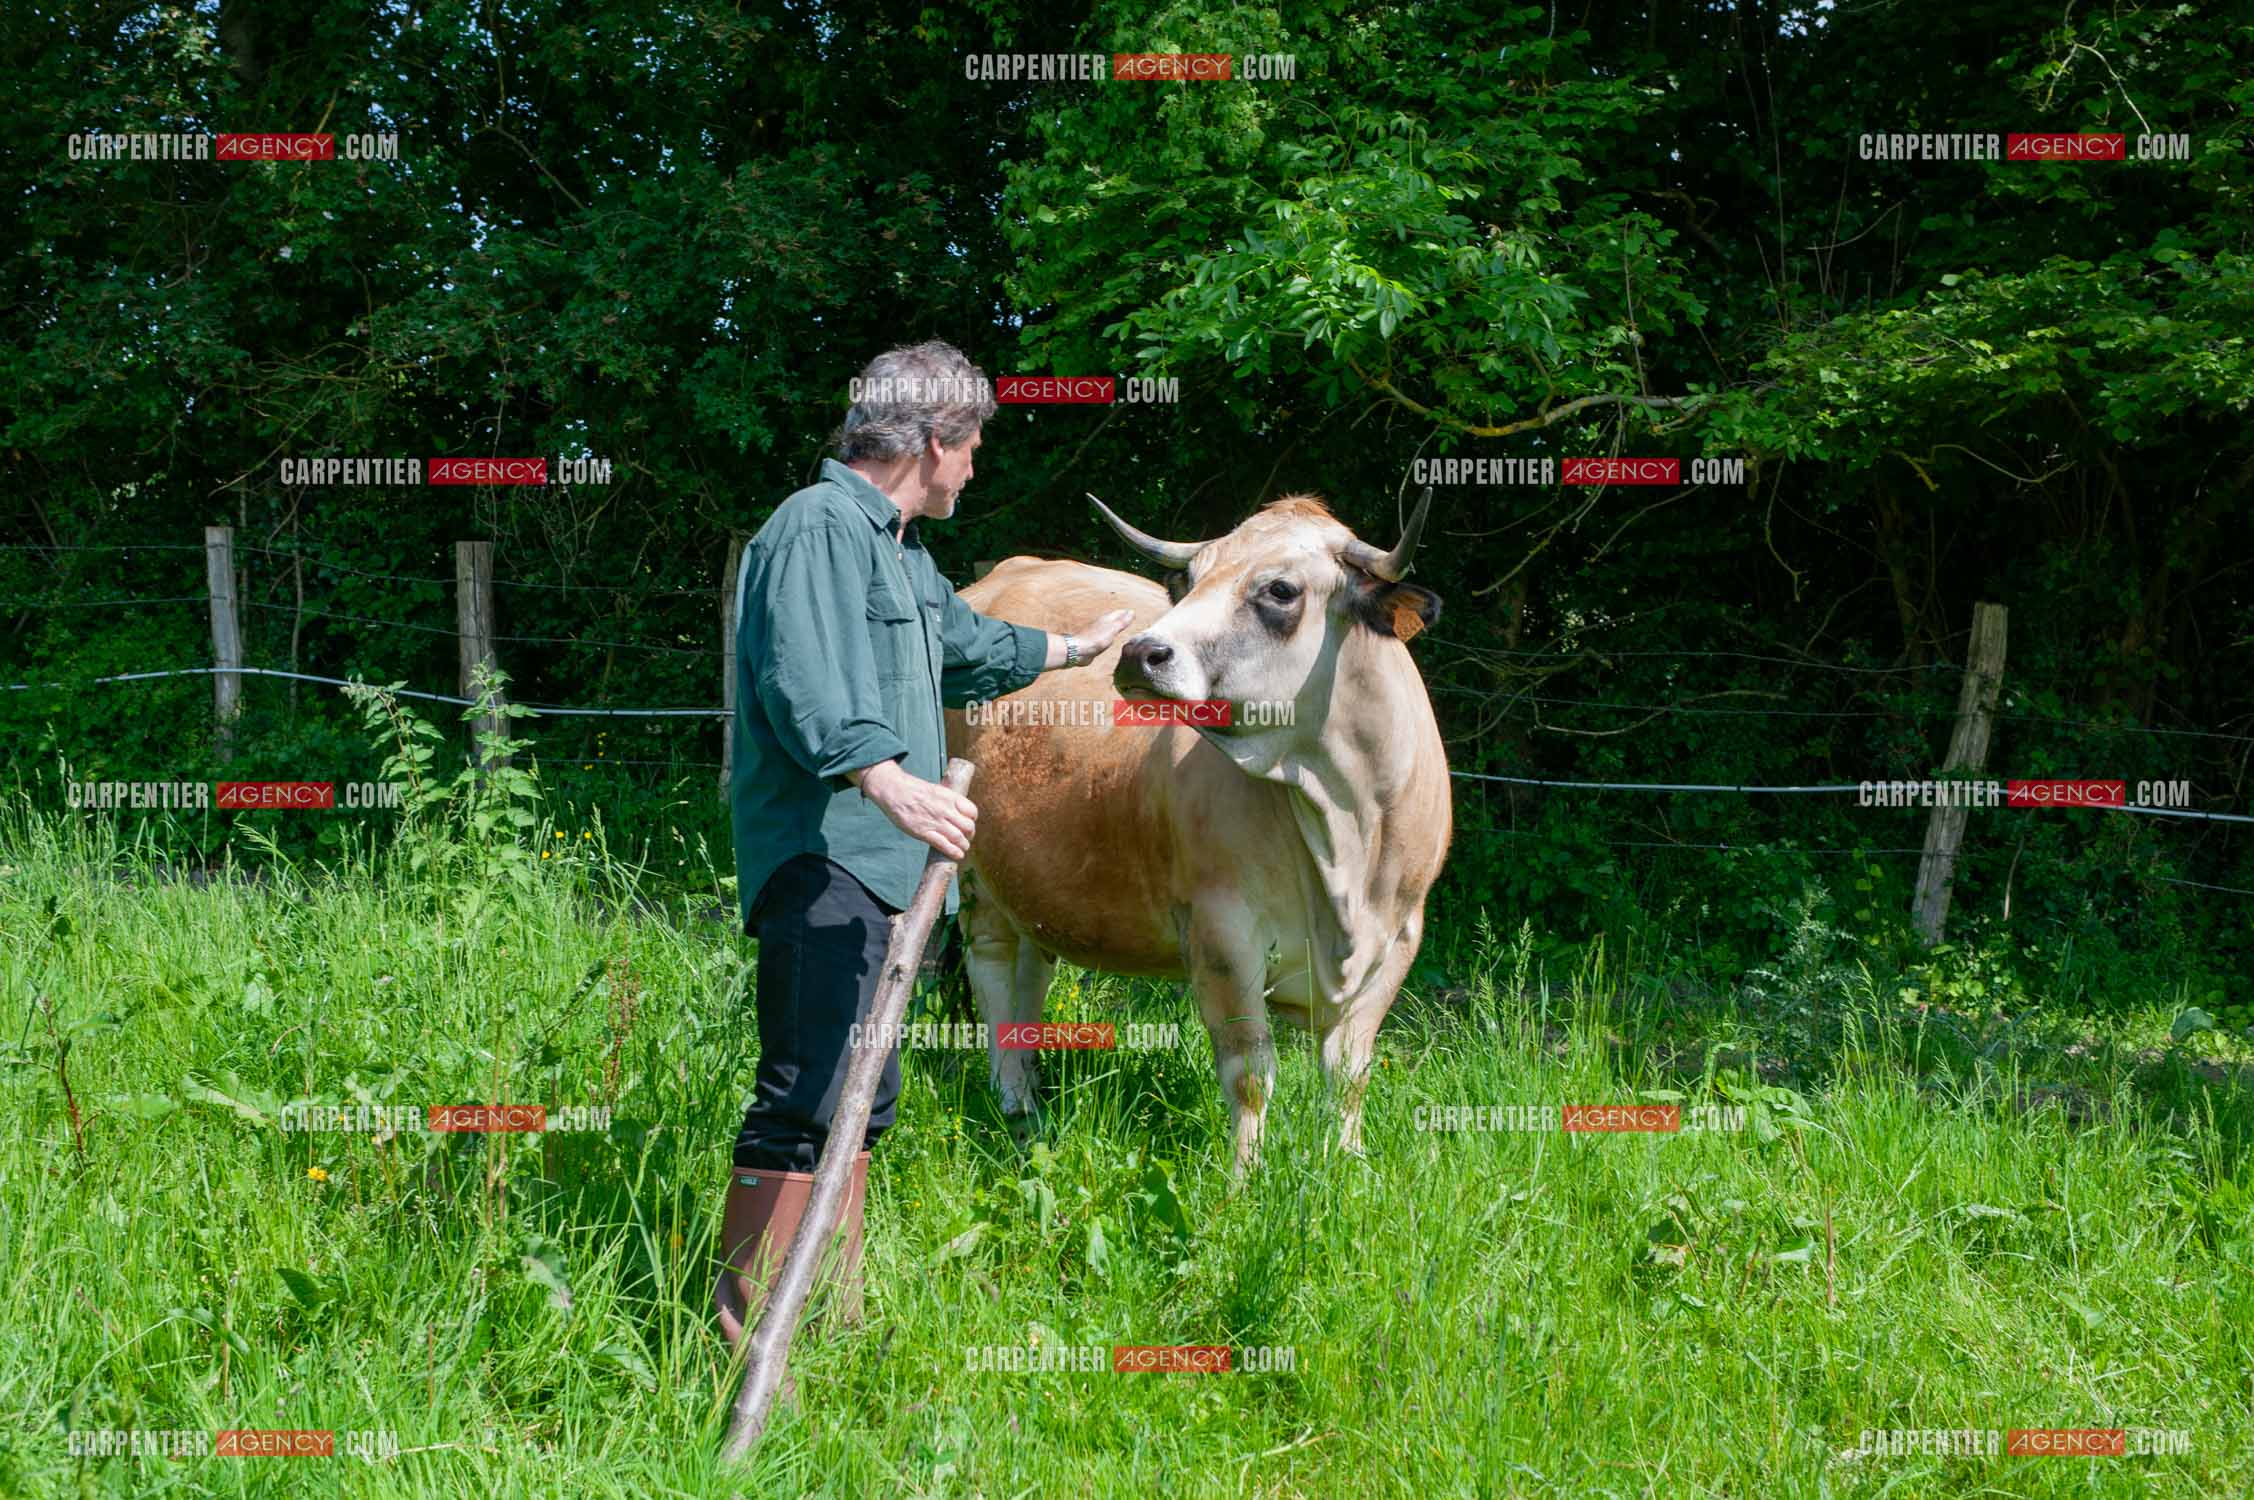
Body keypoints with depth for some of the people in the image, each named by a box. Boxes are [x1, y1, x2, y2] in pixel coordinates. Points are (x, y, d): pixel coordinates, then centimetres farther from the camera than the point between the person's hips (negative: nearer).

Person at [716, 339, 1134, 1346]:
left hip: (881, 863, 11)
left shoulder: (900, 552, 24)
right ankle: (744, 1330, -14)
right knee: (806, 1099, -16)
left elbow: (970, 648, 44)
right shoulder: (820, 526, -10)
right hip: (820, 858, -11)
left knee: (861, 1098, 14)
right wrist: (887, 779, -40)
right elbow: (807, 685, -26)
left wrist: (1075, 648, 58)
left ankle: (835, 1318, 21)